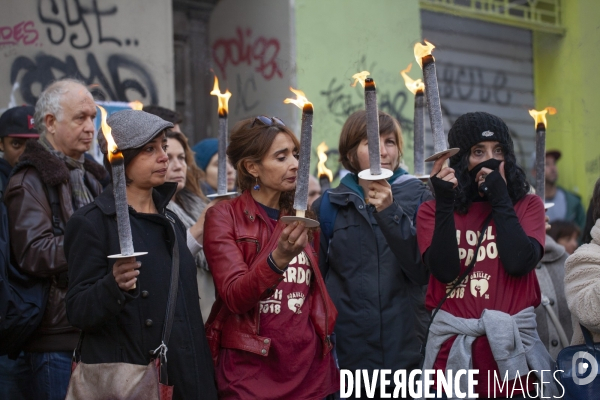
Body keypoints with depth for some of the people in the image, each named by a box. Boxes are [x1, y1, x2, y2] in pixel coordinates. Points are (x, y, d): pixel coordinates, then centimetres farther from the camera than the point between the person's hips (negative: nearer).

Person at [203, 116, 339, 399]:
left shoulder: (299, 218, 12)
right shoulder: (223, 217, -5)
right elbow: (234, 296, -17)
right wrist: (278, 258, -30)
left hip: (309, 369, 5)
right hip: (250, 373, -5)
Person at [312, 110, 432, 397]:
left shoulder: (418, 198, 2)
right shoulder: (329, 205, 4)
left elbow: (425, 272, -10)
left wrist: (389, 213, -18)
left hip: (406, 351, 0)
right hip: (346, 354, 1)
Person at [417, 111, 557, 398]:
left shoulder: (527, 205, 5)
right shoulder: (432, 211, 4)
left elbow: (519, 263, -13)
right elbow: (445, 270, -12)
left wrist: (500, 199, -9)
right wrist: (445, 203, -16)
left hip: (512, 347, 1)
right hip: (453, 347, 0)